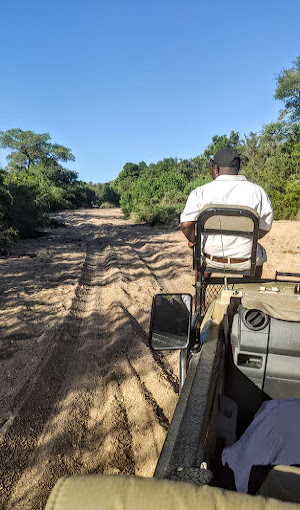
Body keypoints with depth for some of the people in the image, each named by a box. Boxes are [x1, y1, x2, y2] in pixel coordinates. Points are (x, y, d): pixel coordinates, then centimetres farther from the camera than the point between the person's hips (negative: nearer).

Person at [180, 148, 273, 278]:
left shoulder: (201, 192, -10)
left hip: (211, 257, 0)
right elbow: (265, 227, 0)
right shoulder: (257, 191, -5)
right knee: (259, 253, 36)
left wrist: (193, 240, 2)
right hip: (244, 259, 1)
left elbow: (186, 224, -18)